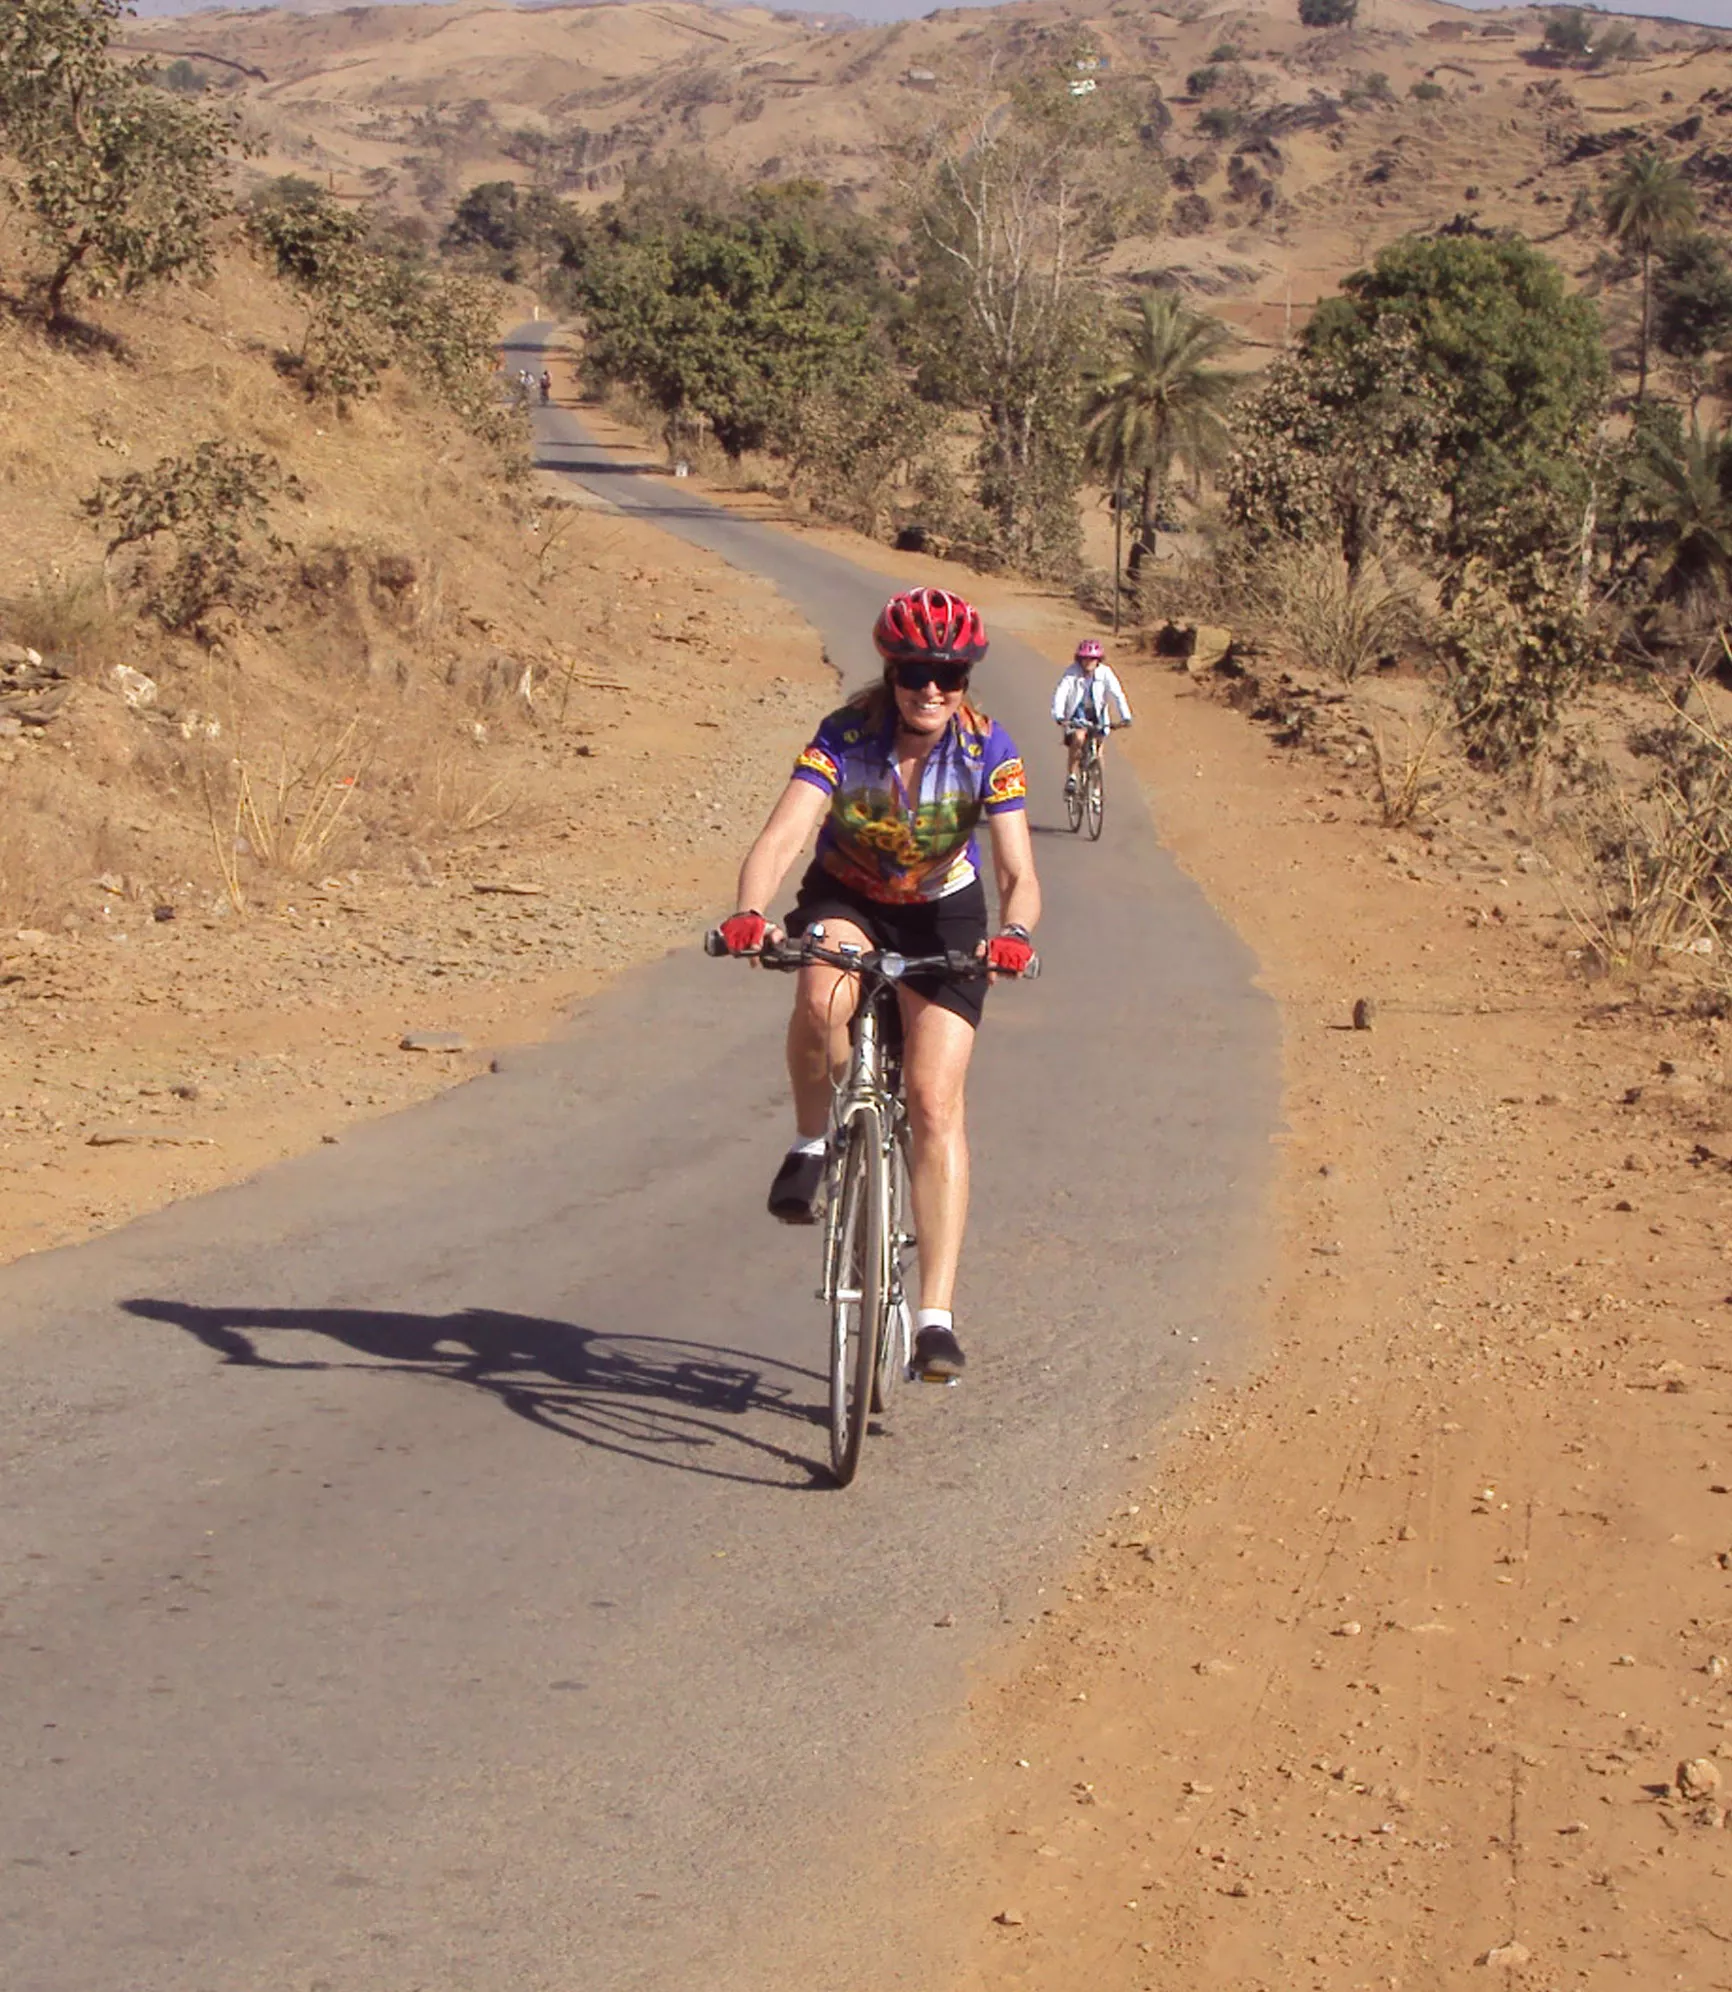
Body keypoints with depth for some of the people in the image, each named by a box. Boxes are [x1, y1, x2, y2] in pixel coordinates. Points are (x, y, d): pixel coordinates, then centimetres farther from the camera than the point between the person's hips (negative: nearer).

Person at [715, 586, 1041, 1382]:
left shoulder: (988, 750, -21)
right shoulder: (847, 735, -24)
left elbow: (1019, 872, -27)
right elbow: (783, 835, -35)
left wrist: (1013, 934, -50)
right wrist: (750, 912, -55)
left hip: (941, 913, 0)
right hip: (846, 899, 0)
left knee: (935, 1102, -12)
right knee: (822, 999, -36)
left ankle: (936, 1316, -11)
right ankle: (813, 1143, -7)